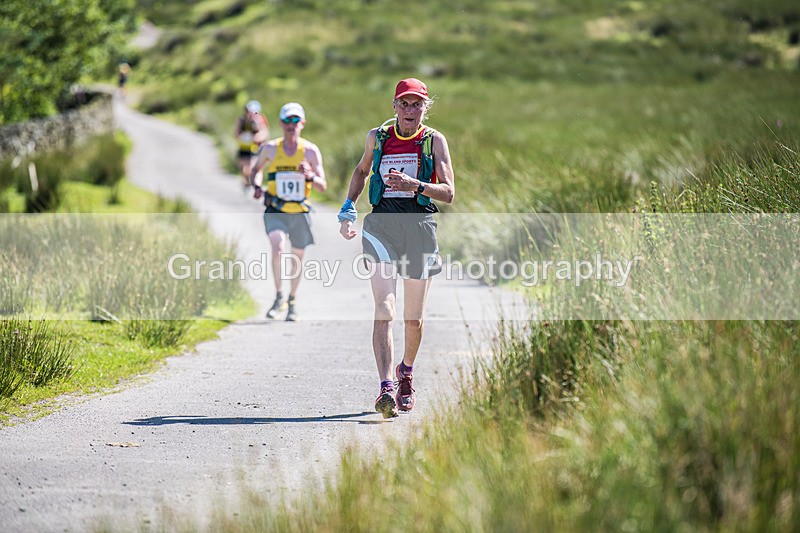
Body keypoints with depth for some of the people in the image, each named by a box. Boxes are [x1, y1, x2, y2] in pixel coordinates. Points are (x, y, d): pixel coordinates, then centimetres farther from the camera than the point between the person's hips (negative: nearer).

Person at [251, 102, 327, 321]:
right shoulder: (270, 148, -2)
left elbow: (323, 186, -6)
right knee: (278, 249, -24)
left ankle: (292, 302, 33)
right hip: (275, 211, -1)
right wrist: (256, 186, -3)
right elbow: (256, 170, 18)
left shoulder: (311, 151, -4)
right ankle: (279, 298, -11)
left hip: (300, 212, 1)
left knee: (298, 257, 12)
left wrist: (310, 176, -27)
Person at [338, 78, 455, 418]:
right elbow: (362, 170, 28)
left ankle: (406, 371, 38)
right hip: (381, 226, 0)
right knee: (384, 310, -16)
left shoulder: (434, 141, 3)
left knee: (413, 319, 9)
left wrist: (414, 185, -21)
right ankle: (386, 389, -24)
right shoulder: (377, 137, 9)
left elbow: (448, 193, -3)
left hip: (420, 227, 0)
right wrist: (348, 208, 16)